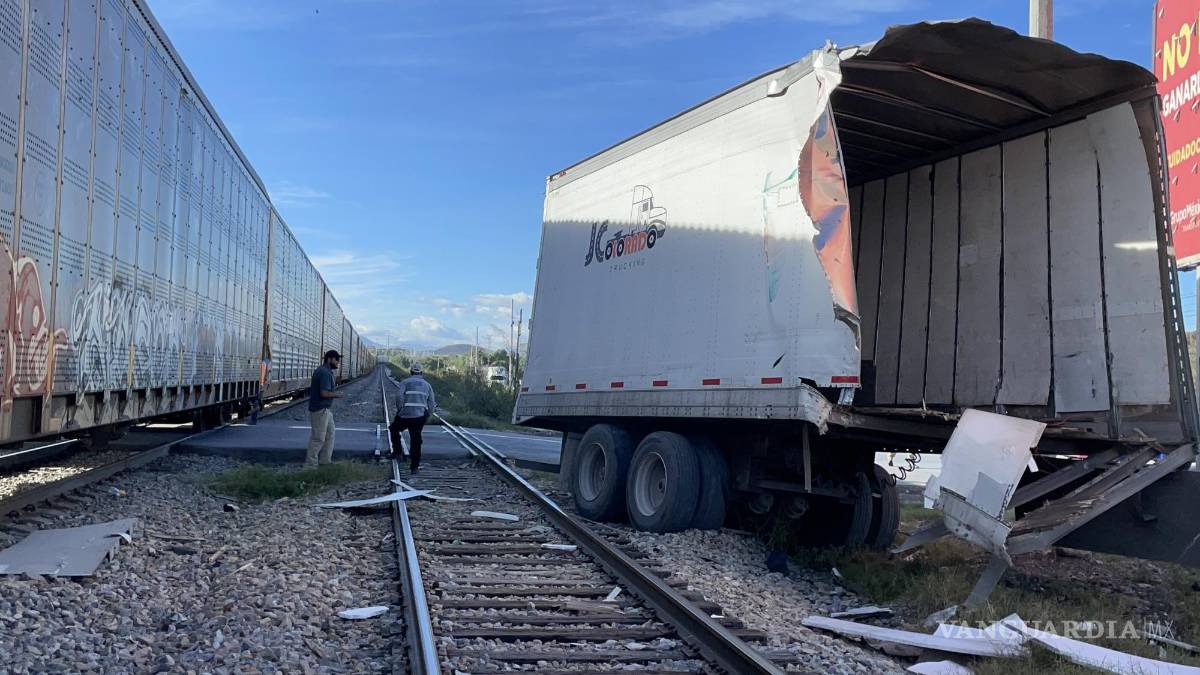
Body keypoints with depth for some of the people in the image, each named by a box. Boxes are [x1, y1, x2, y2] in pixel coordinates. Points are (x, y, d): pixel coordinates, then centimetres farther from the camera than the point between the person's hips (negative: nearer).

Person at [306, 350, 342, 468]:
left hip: (325, 409, 11)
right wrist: (336, 394, -12)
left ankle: (325, 460, 25)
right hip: (320, 409, -11)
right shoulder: (325, 373, -21)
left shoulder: (322, 370, 12)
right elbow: (324, 393, -27)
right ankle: (310, 464, 7)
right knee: (318, 437, -2)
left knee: (329, 433, 18)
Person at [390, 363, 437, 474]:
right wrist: (426, 416, 17)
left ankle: (397, 450, 18)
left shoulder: (405, 382, 4)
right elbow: (431, 403, 8)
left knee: (394, 429, 26)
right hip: (420, 416, 3)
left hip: (405, 415, -3)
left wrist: (399, 410, -1)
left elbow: (399, 397, -13)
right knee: (416, 441, 10)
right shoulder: (426, 385, 14)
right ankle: (414, 466, 10)